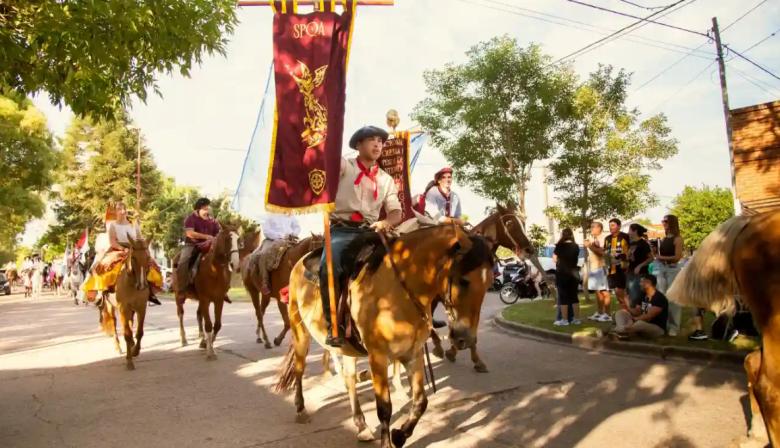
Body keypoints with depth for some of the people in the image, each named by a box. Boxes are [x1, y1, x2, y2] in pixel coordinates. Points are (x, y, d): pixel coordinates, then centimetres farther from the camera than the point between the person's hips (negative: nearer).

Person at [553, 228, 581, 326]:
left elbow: (555, 259, 0)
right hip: (574, 273, 4)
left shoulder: (560, 246, -9)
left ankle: (564, 320, 0)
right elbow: (575, 258, 14)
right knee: (574, 296, 11)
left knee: (563, 297, 0)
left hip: (562, 273, -4)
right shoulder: (576, 246, 2)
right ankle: (576, 319, 13)